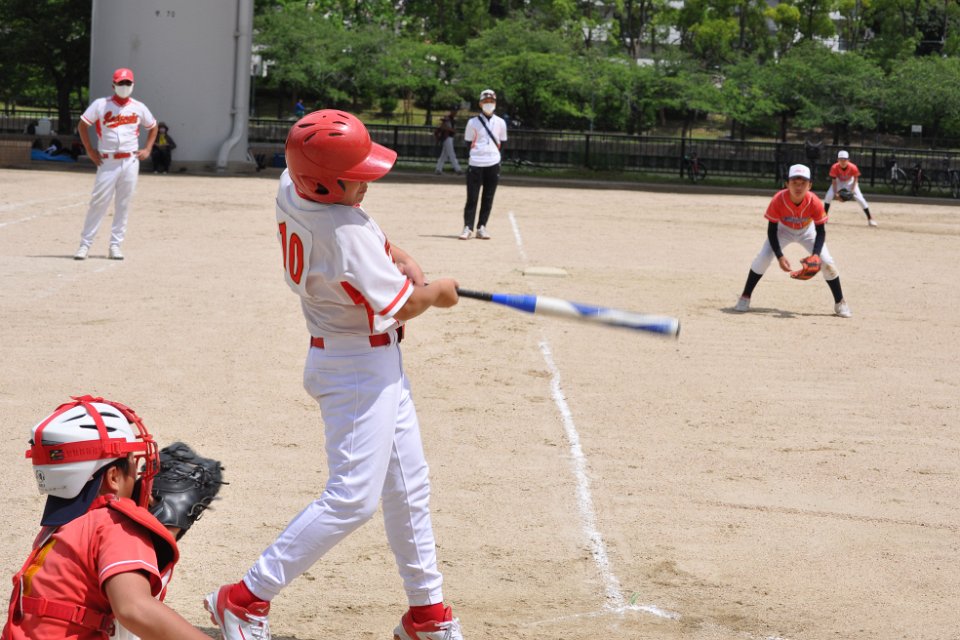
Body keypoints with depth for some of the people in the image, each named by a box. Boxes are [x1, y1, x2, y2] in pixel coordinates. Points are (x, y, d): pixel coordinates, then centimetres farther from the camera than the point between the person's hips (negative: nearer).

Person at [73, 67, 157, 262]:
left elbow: (153, 127, 22)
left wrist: (147, 149, 10)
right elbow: (82, 125, 5)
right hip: (107, 162, -2)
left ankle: (115, 245, 9)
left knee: (123, 205, 3)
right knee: (99, 202, -6)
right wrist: (90, 150, -1)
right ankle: (85, 244, -2)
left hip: (130, 162, 3)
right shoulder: (100, 104, 0)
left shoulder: (139, 107, 8)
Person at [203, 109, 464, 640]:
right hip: (360, 371, -10)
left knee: (408, 489, 17)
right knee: (352, 499, -11)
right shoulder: (348, 238, -30)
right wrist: (437, 292, 2)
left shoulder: (291, 189, -5)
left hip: (379, 364, 10)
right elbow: (399, 307, -18)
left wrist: (399, 257, 3)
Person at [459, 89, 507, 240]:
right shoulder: (473, 122, 1)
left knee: (488, 198, 4)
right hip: (475, 165, -2)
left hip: (493, 165, 2)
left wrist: (494, 155, 5)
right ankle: (467, 227, 0)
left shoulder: (500, 123, 7)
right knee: (472, 198, -3)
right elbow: (468, 143, 4)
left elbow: (501, 143, 14)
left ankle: (481, 227, 10)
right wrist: (477, 155, -3)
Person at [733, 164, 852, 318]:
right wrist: (780, 256, -35)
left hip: (807, 231, 0)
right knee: (763, 258, -17)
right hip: (783, 229, 0)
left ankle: (840, 303, 5)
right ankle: (745, 297, -2)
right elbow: (772, 231, -24)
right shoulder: (778, 200, -35)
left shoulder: (814, 202, -33)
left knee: (827, 262, -12)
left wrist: (815, 255, -38)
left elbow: (821, 232, -23)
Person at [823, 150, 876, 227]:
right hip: (839, 182, 1)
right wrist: (835, 193, -29)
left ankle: (870, 218, -3)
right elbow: (834, 181, -21)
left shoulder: (853, 167, -32)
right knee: (828, 196, -17)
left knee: (860, 198, -12)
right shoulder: (835, 167, -31)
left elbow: (856, 179, -14)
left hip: (850, 182, -1)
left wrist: (852, 190, -24)